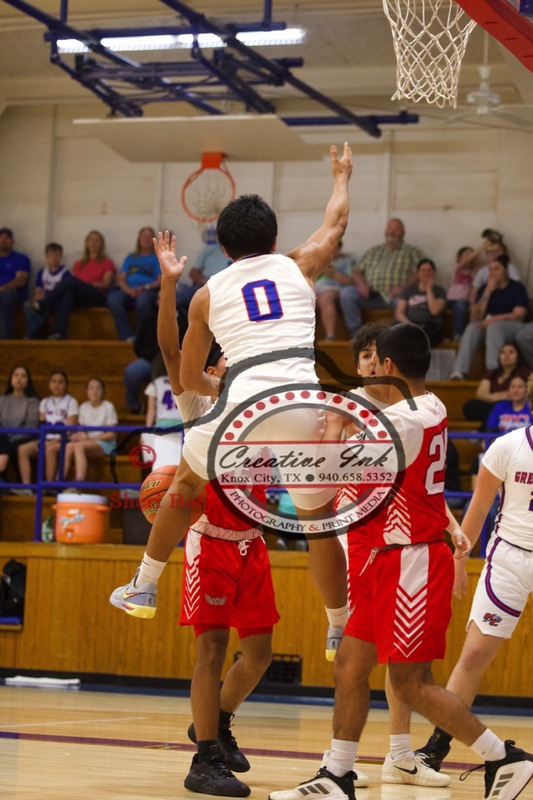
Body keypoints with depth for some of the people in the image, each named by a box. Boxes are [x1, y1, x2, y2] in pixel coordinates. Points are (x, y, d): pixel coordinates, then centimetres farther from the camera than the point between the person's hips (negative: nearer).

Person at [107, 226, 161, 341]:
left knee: (142, 299, -42)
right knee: (113, 299, -34)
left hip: (148, 291, -3)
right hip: (128, 291, 3)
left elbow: (161, 280, 8)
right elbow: (120, 279, 17)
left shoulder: (158, 258, 21)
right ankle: (128, 337, -38)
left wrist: (145, 287, -11)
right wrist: (129, 290, -6)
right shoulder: (131, 258, 30)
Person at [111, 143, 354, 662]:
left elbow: (188, 379, 23)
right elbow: (336, 222, 38)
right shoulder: (299, 266, 16)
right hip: (303, 405, 0)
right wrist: (341, 175, 57)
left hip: (243, 404, 0)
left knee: (185, 484, 28)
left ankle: (144, 586, 34)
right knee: (319, 521, 17)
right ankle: (340, 632, 23)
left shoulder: (207, 294, 17)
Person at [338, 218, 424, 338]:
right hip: (371, 295, 4)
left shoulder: (412, 252, 17)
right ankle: (356, 334, -22)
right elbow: (357, 272, 22)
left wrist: (403, 287, -17)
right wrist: (361, 284, -1)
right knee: (346, 293, -23)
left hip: (395, 295, -4)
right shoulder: (373, 251, 28)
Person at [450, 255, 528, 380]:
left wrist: (494, 319, -19)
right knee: (472, 328, -31)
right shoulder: (484, 288, 13)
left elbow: (519, 315, -7)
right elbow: (476, 317, 2)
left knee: (493, 327, -38)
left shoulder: (517, 287, 5)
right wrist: (488, 292, -5)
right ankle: (459, 372, -46)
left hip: (511, 326, -3)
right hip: (487, 324, 3)